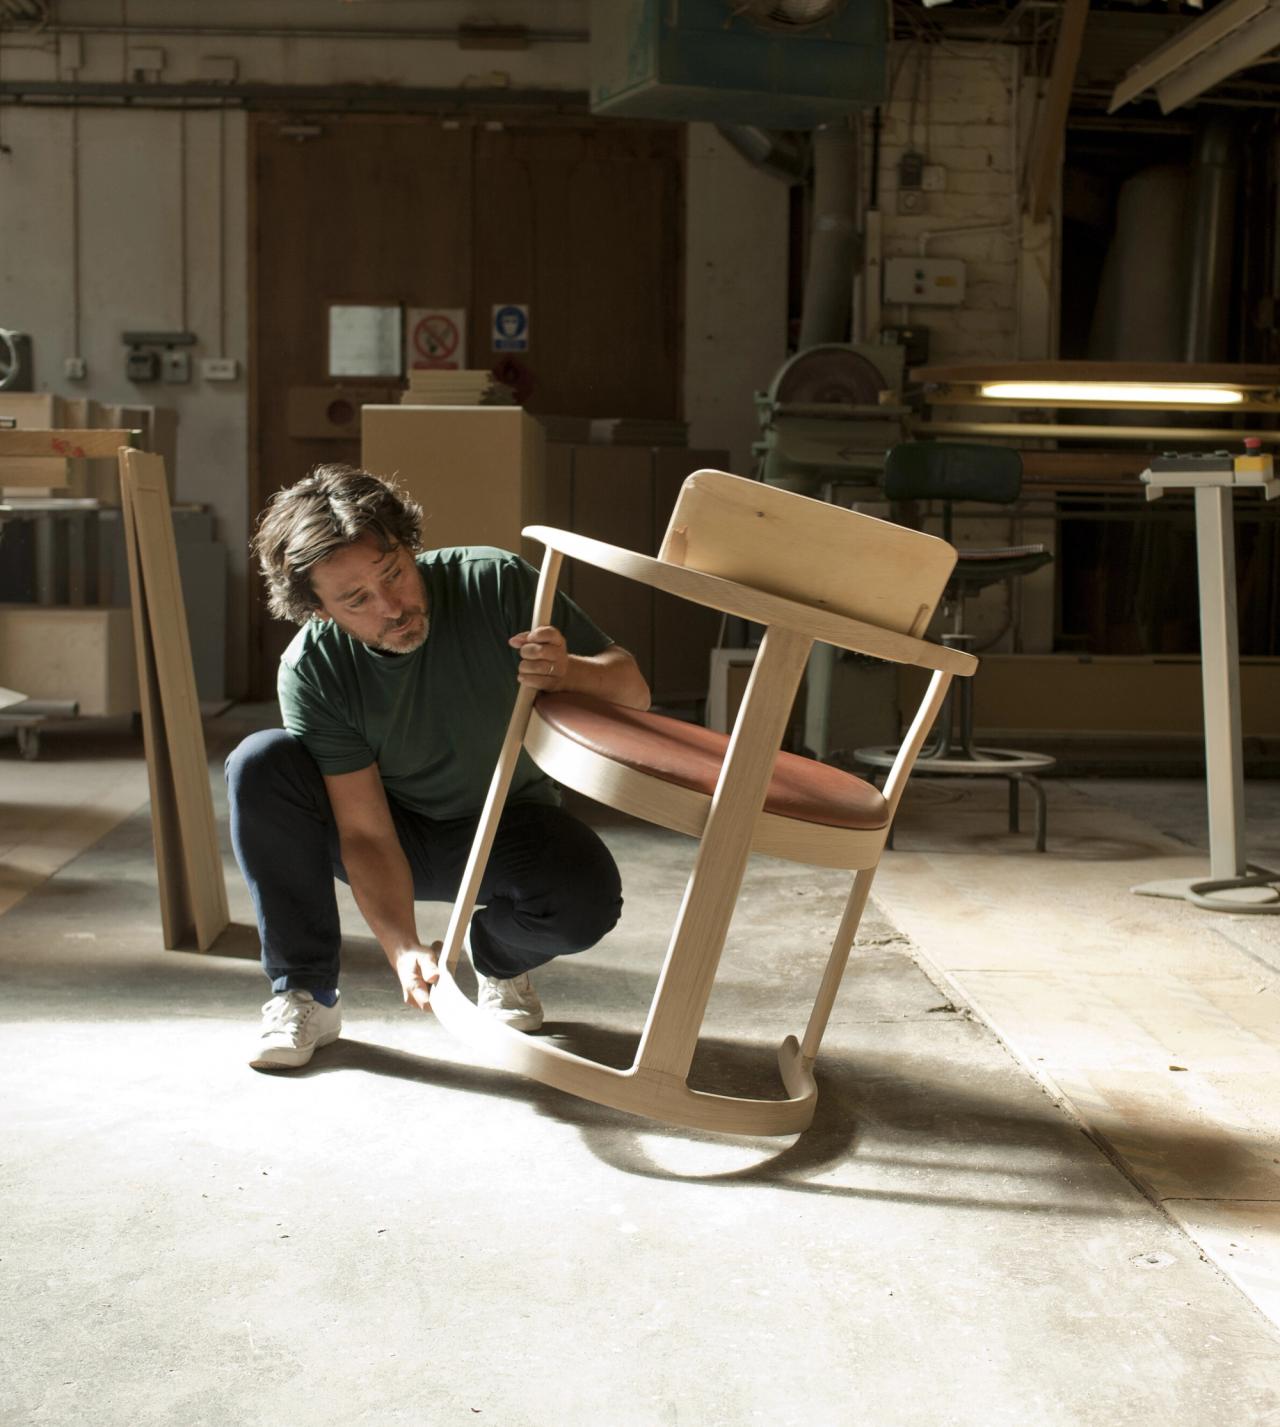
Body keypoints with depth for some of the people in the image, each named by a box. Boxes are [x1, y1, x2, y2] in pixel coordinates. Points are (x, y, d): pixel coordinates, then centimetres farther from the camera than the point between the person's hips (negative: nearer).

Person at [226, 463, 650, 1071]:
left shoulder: (496, 583, -25)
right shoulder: (311, 672, -23)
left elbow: (633, 689, -20)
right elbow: (366, 834, -23)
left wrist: (569, 671, -43)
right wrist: (403, 949, -39)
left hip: (505, 829, 0)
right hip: (395, 833, 0)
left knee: (587, 898, -33)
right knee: (260, 764, -27)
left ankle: (495, 957, 5)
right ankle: (305, 993, -11)